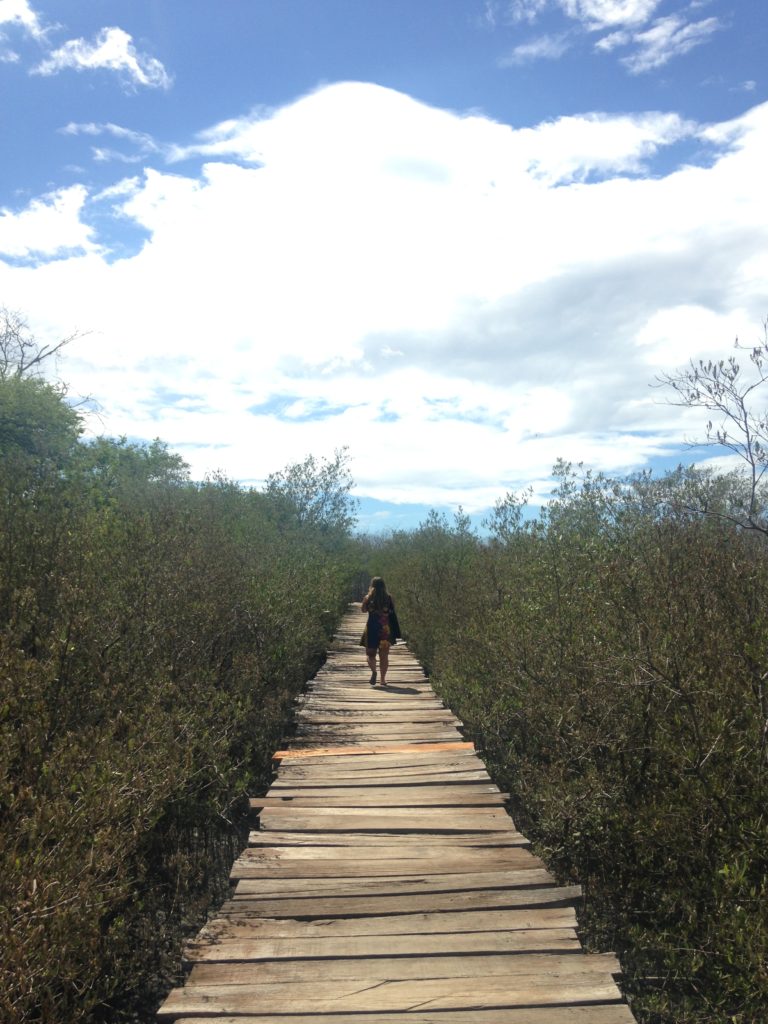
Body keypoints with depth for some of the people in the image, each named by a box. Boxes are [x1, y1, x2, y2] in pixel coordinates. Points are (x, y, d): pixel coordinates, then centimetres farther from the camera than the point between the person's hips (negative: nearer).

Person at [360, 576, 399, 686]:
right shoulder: (389, 598, -3)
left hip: (371, 628, -1)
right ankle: (383, 679, 13)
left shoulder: (368, 598, -6)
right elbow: (392, 610, 8)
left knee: (370, 653, 10)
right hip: (386, 628, 1)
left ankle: (373, 671, -17)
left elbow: (363, 609, 9)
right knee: (384, 655, 12)